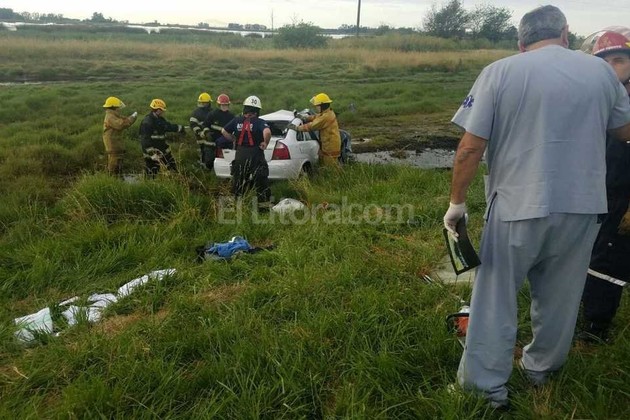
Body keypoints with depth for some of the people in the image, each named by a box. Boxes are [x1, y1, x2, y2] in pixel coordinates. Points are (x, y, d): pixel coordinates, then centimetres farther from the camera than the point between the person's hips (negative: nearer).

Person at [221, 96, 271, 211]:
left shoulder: (237, 120, 4)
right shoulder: (260, 122, -9)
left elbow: (224, 131, 10)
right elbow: (267, 132, -27)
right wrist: (265, 143, -12)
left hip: (240, 155, 4)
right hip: (256, 155, -3)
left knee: (238, 181, 15)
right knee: (261, 183, 6)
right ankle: (263, 207, 8)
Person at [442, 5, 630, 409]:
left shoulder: (499, 73, -6)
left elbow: (470, 148, -12)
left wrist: (457, 201, -2)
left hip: (518, 207, -3)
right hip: (583, 206, 4)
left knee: (495, 298, 9)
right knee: (560, 297, 20)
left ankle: (486, 385, 15)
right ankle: (542, 367, 38)